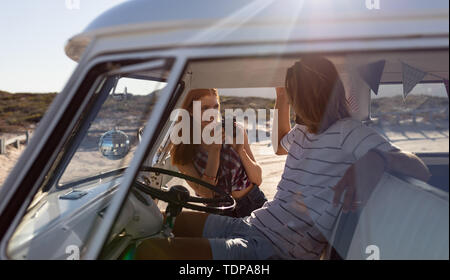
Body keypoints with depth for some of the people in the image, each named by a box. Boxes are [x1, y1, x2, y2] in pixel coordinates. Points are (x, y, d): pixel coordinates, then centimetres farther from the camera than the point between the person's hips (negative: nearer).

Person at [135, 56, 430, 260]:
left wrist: (374, 161, -37)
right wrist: (282, 104, 27)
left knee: (150, 250, -21)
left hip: (277, 250, -9)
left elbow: (420, 170, -18)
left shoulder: (350, 133, -11)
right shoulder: (302, 132, 14)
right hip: (251, 225, 9)